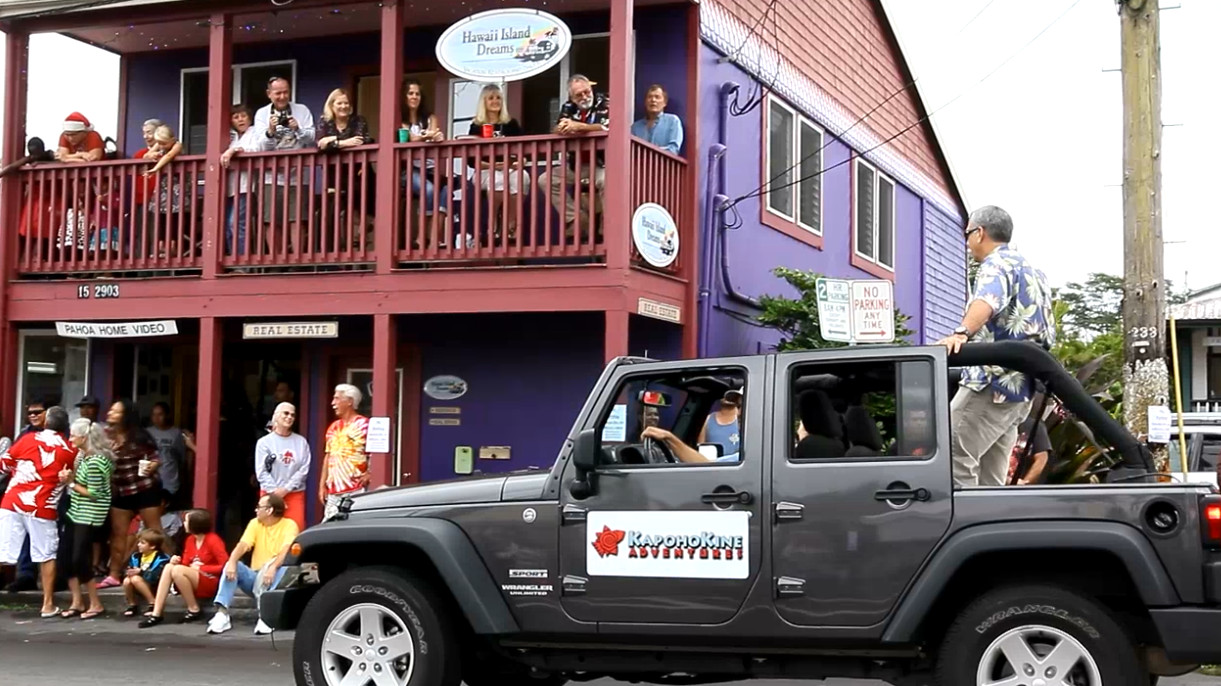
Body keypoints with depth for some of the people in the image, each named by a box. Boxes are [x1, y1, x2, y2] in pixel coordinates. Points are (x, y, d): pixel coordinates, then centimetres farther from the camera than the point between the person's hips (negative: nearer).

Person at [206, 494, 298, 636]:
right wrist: (232, 562, -30)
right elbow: (243, 545, -9)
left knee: (284, 569, -35)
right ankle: (222, 614, -33)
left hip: (276, 579, -4)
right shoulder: (255, 523, 7)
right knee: (233, 567, -21)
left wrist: (273, 567, -41)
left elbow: (287, 551, -23)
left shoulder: (289, 525, -5)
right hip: (256, 578, 4)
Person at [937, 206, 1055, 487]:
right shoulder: (1033, 273, 27)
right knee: (990, 479, 8)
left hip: (992, 385, -10)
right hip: (1021, 389, 10)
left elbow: (988, 300, -29)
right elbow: (1048, 336, 33)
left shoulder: (998, 263, -5)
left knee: (952, 459, -14)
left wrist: (962, 333, -46)